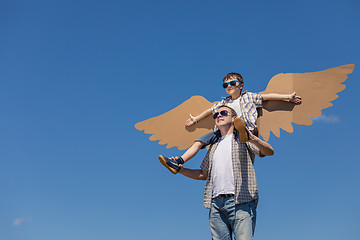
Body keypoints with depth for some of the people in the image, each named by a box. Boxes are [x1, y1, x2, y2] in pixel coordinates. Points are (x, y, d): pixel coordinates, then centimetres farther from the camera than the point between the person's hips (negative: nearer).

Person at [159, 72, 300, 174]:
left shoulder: (249, 97, 16)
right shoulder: (224, 102, 25)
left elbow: (267, 96, 11)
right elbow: (211, 110, 37)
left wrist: (289, 97, 7)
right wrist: (196, 119, 46)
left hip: (248, 130, -4)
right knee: (200, 141, -11)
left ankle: (244, 133, -75)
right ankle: (178, 163, -19)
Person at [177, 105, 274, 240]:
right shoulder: (214, 146, 27)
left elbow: (269, 151, -4)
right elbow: (203, 174, 29)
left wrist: (254, 139, -24)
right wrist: (181, 170, 14)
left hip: (240, 200, -5)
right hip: (216, 203, 5)